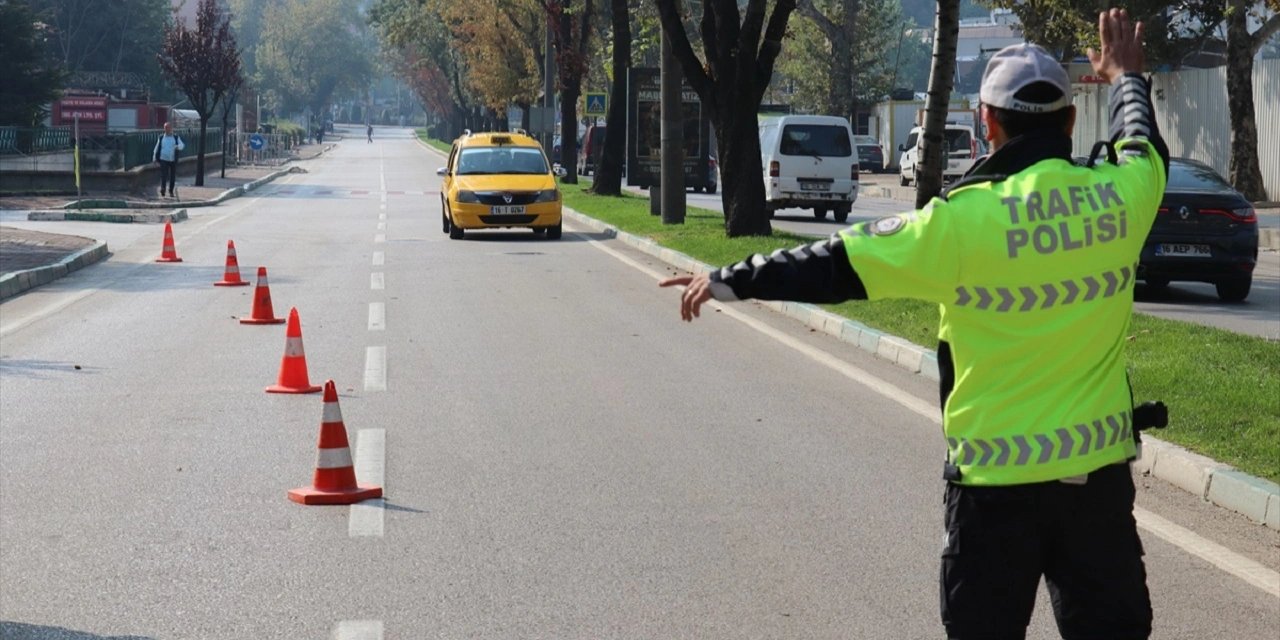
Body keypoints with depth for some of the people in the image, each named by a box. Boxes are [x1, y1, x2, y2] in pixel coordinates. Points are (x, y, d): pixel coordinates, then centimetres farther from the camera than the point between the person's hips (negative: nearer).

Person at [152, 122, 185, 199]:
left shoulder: (176, 137, 5)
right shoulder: (161, 137, 7)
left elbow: (182, 146, -7)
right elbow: (157, 147, 12)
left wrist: (178, 146, -30)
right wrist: (154, 157, 9)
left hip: (173, 160, 1)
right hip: (164, 160, -1)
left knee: (173, 177, 8)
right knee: (163, 176, -10)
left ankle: (171, 192, 23)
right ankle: (162, 192, -12)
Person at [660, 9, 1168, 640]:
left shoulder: (967, 219, -16)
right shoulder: (1119, 194, -4)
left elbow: (837, 266, -11)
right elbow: (1144, 148, 21)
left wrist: (728, 280, 1)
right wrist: (1127, 78, 42)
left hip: (997, 476, -3)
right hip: (1100, 468, 3)